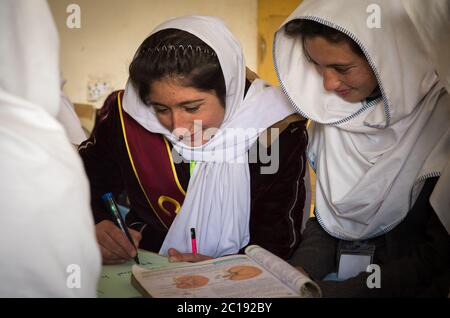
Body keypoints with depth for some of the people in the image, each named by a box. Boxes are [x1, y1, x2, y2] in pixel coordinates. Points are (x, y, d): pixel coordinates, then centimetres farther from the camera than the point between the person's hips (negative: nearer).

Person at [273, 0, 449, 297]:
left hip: (412, 286, -4)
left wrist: (328, 291, -20)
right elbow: (326, 215, 7)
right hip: (335, 275, 5)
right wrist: (297, 276, -10)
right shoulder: (334, 111, 0)